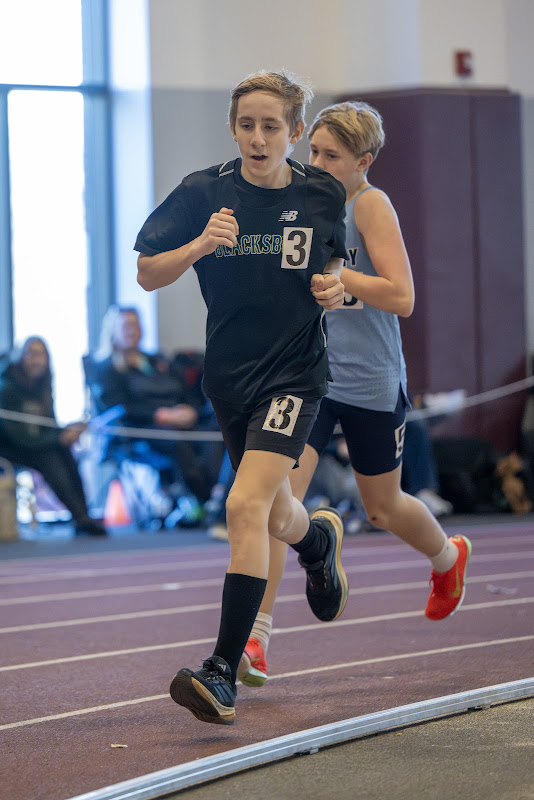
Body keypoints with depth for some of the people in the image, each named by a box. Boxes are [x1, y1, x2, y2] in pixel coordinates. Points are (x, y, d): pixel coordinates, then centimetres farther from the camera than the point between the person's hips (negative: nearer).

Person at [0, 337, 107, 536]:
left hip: (35, 444, 6)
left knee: (63, 452, -22)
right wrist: (60, 438, -28)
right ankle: (81, 518, -29)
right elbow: (19, 437, -23)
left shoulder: (42, 387, 4)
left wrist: (67, 431, -17)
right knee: (49, 458, -29)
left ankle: (82, 517, -24)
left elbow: (50, 427, 6)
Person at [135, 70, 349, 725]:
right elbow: (147, 274, -4)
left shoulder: (322, 195, -2)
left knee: (247, 505, -21)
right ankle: (320, 536, 58)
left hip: (295, 370, -3)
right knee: (278, 520, 18)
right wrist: (200, 245, -22)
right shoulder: (203, 193, -5)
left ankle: (223, 671, -20)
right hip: (228, 373, 3)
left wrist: (331, 286, -6)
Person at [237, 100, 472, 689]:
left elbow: (401, 298, -21)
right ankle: (254, 641, -18)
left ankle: (449, 557, 50)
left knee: (381, 508, 16)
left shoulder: (370, 204, -13)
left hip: (370, 384, -4)